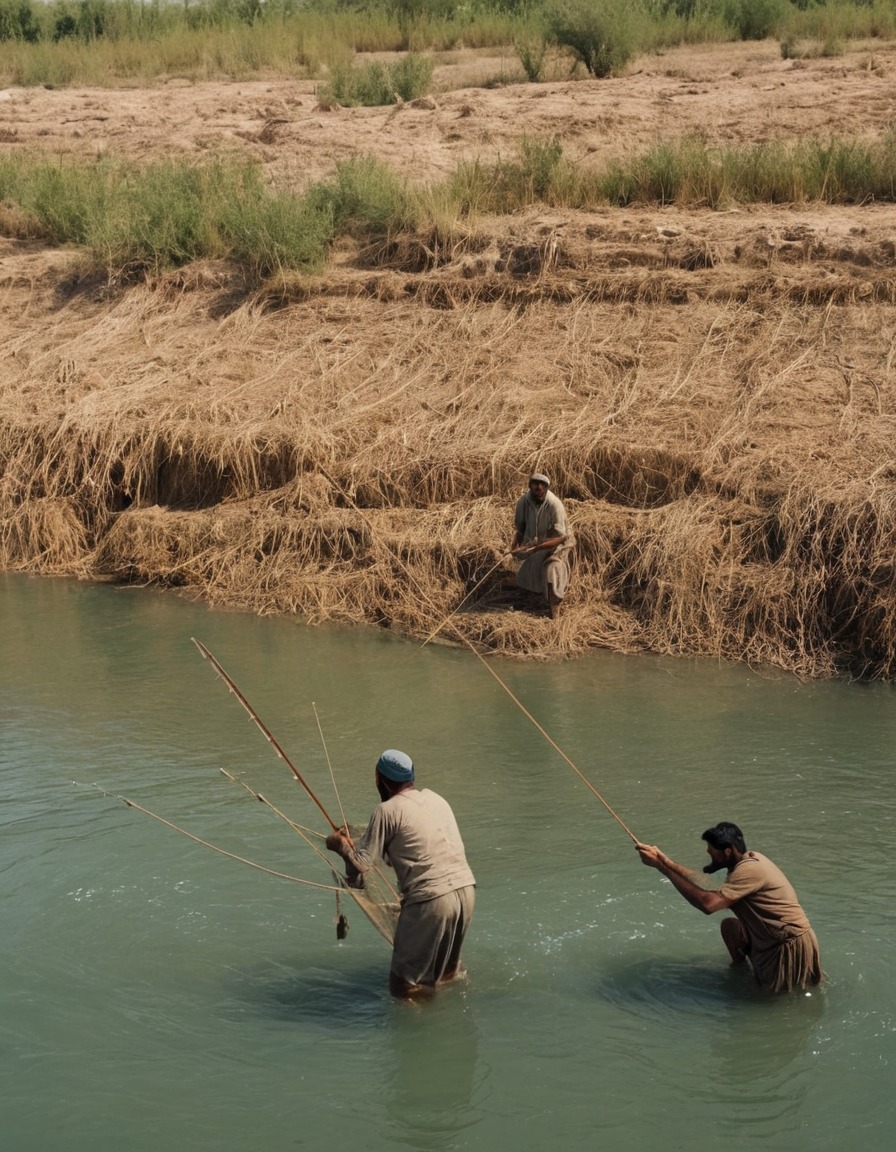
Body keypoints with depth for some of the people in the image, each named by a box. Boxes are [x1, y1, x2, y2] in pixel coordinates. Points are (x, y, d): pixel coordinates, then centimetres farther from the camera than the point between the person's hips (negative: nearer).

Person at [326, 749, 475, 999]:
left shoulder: (388, 810, -3)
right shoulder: (435, 799, 17)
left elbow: (360, 866, -5)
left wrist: (341, 845, 15)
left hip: (431, 900, -7)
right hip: (466, 890, 7)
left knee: (403, 985, 6)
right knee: (447, 970, 29)